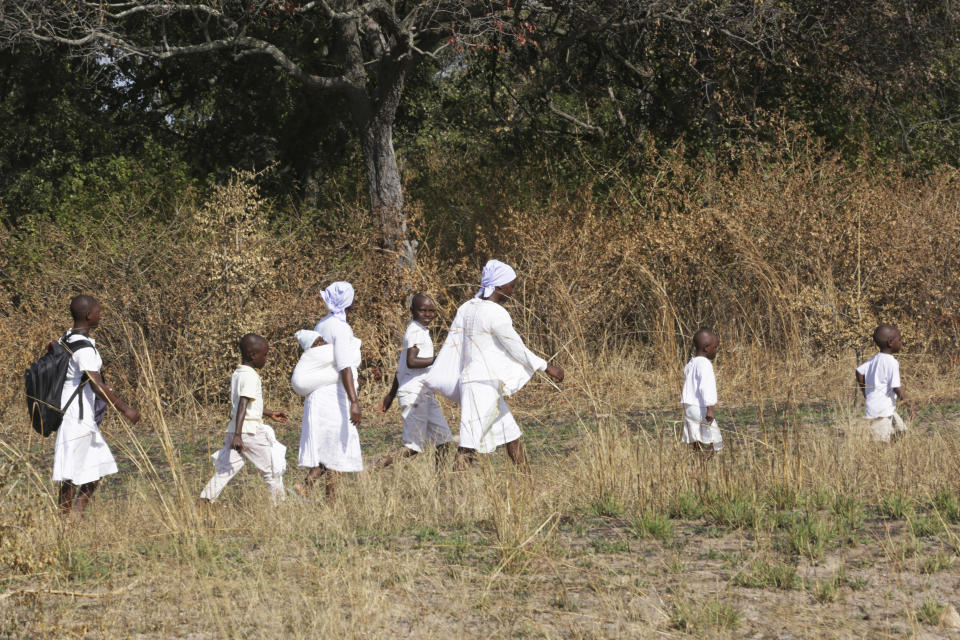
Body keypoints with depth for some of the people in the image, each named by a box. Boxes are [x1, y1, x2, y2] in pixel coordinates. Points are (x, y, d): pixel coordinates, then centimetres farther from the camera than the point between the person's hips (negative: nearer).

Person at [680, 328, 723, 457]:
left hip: (689, 407, 10)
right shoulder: (705, 364, -14)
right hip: (701, 408, -10)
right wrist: (710, 408, -24)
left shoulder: (691, 363, 16)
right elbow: (706, 387, -23)